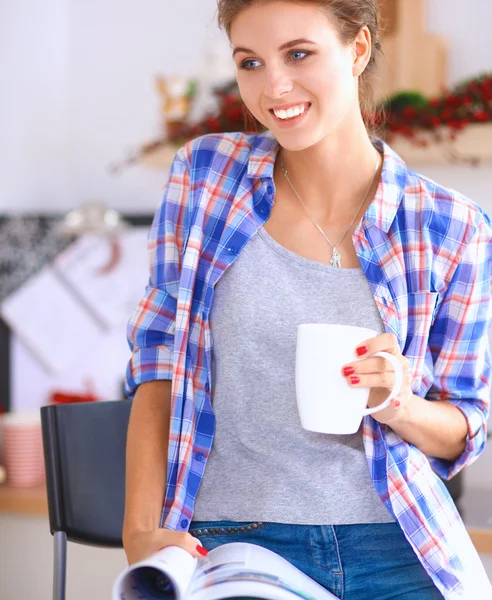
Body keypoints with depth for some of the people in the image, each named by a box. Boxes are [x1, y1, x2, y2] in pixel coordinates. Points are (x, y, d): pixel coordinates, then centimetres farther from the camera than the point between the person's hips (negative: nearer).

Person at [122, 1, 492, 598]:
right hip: (230, 542, 0)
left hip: (392, 549, 1)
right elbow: (158, 365, 3)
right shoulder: (203, 173, 1)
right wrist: (140, 531, -8)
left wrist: (396, 404, -15)